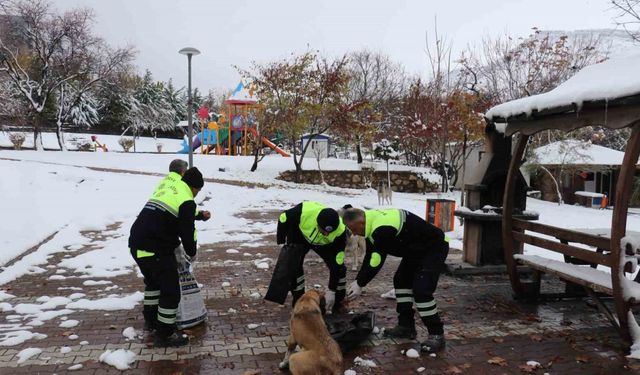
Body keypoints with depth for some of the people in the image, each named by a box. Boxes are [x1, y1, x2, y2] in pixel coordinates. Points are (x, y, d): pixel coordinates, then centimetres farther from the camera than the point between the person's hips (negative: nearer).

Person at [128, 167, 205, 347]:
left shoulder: (164, 190, 19)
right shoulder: (186, 201, -7)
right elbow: (188, 232, -7)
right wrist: (192, 253, 12)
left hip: (137, 245, 9)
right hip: (156, 250, -9)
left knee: (152, 280, 30)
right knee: (171, 290, 3)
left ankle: (151, 319, 43)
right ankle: (165, 334, 12)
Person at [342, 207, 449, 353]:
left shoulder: (383, 229, -34)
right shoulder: (373, 222, -1)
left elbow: (376, 262, -28)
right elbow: (369, 257, 4)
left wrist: (360, 284, -17)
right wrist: (357, 281, 0)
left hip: (435, 247, -11)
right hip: (417, 248, 11)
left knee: (421, 289, -18)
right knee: (401, 280, 11)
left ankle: (437, 334, -7)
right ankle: (406, 326, 19)